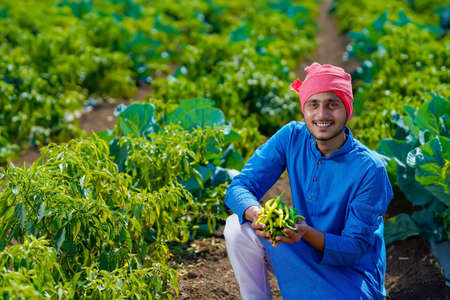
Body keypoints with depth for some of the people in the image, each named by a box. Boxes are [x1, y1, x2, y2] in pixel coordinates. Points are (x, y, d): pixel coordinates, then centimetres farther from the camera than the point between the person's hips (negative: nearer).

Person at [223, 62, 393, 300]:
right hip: (301, 258, 4)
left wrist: (306, 232, -39)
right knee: (238, 226, -18)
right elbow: (238, 187, -12)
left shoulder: (369, 170, -21)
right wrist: (256, 214, -36)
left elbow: (355, 249, -19)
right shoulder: (292, 137, -9)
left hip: (350, 274, -4)